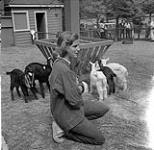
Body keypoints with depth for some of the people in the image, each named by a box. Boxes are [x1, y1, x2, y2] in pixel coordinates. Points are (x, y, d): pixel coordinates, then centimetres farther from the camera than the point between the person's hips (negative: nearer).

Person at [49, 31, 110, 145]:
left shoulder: (60, 62, -1)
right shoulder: (64, 70, -32)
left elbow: (76, 83, 10)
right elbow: (75, 101, -28)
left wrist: (80, 87, -13)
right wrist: (82, 101, -6)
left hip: (67, 105, 9)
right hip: (66, 112, -9)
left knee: (104, 109, 17)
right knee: (100, 139, 1)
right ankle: (64, 130, 4)